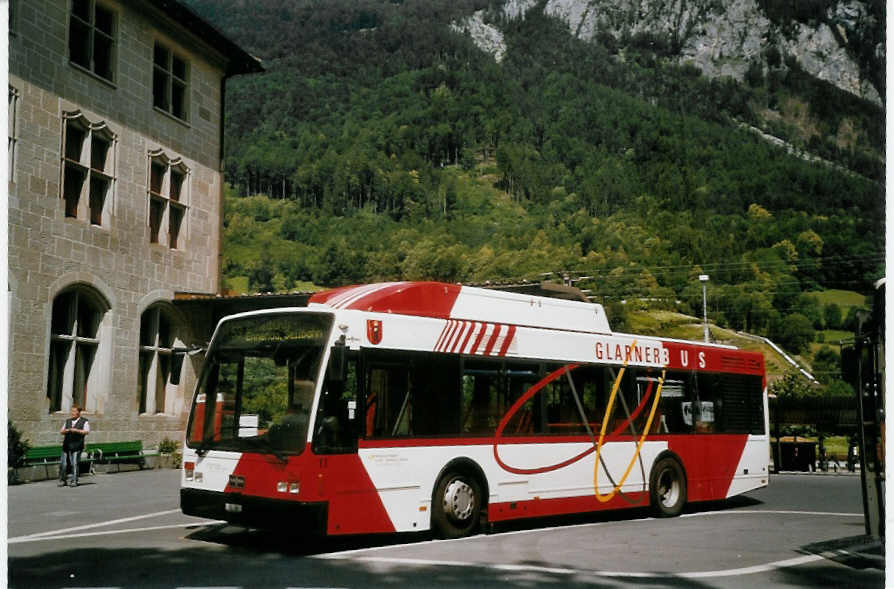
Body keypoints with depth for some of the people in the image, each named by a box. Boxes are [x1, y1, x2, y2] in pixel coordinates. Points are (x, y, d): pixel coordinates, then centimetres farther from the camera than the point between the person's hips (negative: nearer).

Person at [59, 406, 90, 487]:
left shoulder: (84, 421, 6)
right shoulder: (67, 421, 21)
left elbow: (86, 431, -6)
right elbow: (61, 431, 21)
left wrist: (76, 430, -18)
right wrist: (66, 430, -2)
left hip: (76, 446, -4)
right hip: (66, 445, 4)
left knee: (74, 464, -9)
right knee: (63, 464, 1)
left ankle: (74, 481, -3)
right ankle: (62, 480, 13)